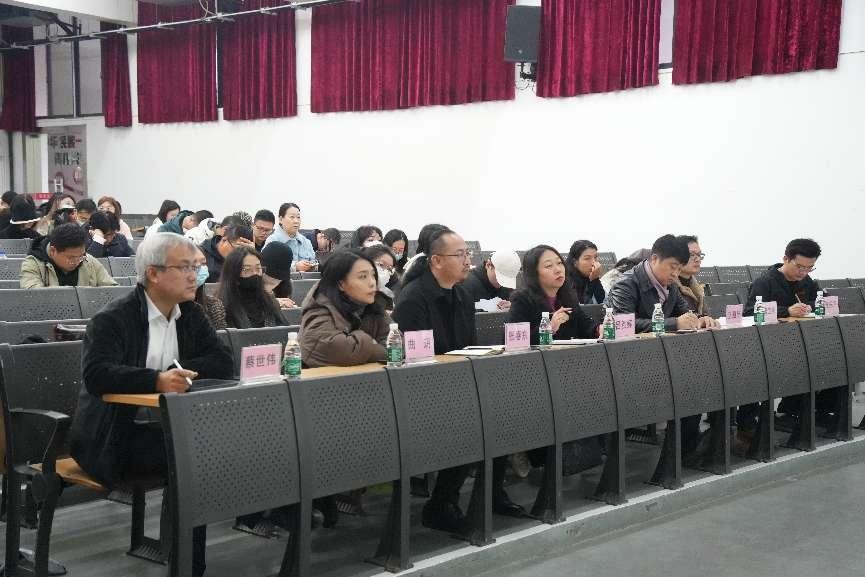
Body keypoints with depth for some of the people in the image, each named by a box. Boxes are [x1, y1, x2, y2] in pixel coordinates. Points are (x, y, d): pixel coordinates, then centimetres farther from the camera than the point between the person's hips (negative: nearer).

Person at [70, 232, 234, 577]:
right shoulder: (112, 319, -10)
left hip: (169, 425, 6)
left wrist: (178, 372, -13)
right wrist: (157, 380, -37)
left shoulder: (191, 315, 11)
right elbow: (96, 374, -24)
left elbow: (223, 363, 4)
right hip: (117, 435, -6)